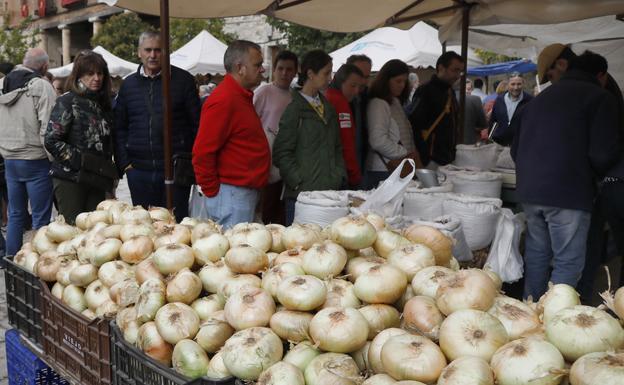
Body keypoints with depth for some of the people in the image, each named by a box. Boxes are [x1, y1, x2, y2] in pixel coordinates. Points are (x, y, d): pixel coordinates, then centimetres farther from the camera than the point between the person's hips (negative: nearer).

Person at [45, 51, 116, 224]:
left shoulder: (104, 103, 13)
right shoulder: (67, 102, -5)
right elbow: (51, 141, -12)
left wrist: (109, 174, 9)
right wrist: (80, 161, -16)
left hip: (97, 180, 6)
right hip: (70, 179, -5)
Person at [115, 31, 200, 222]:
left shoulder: (183, 80, 1)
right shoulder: (128, 85, 10)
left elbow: (196, 124, 1)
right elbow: (119, 128, 13)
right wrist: (124, 163, 3)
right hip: (139, 170, 3)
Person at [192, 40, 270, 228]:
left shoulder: (242, 96, 15)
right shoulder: (223, 100, -16)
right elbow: (202, 152, -20)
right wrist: (212, 191, -14)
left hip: (246, 194, 10)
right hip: (231, 196, -10)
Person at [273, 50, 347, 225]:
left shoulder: (328, 108, 16)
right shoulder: (295, 110, -6)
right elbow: (282, 153, -8)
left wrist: (340, 177, 10)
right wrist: (299, 183, -11)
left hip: (330, 191, 6)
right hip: (303, 192, -6)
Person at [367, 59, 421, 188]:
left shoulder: (396, 103, 20)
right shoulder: (378, 104, -9)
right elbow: (378, 141, -19)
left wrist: (413, 155, 4)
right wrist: (406, 154, -11)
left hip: (401, 170, 8)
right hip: (383, 171, -8)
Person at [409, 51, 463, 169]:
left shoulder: (450, 92, 16)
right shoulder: (425, 92, -11)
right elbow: (415, 127, -18)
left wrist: (454, 152, 15)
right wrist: (425, 159, -20)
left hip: (449, 160, 8)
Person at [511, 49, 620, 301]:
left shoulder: (539, 99, 18)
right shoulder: (599, 97, -3)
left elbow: (515, 149, 21)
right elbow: (603, 154, -11)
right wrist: (595, 175, 9)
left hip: (529, 189, 7)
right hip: (569, 193, -7)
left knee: (536, 254, 16)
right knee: (569, 262, 0)